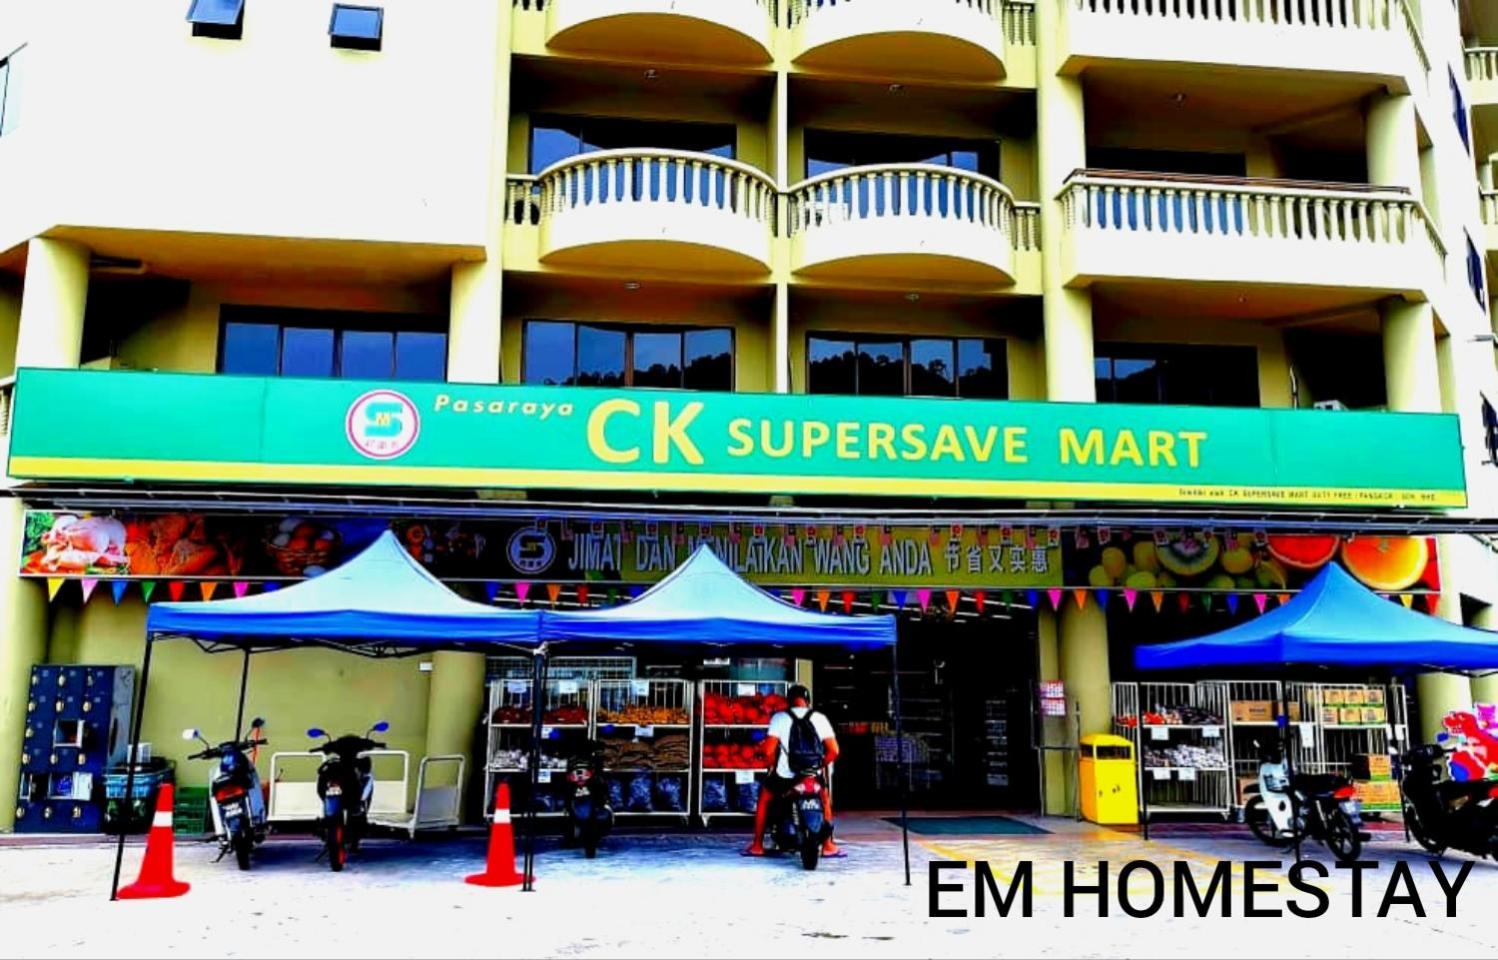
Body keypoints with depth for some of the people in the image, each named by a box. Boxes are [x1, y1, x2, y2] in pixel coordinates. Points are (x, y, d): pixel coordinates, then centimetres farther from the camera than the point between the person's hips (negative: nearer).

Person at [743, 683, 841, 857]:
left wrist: (773, 766, 9)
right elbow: (833, 751, -5)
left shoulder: (780, 718, -3)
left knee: (764, 799, 27)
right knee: (825, 798, 32)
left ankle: (757, 846, 26)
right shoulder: (819, 718, 1)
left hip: (784, 775, -1)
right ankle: (828, 846, 27)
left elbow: (769, 750, -11)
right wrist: (820, 765, 13)